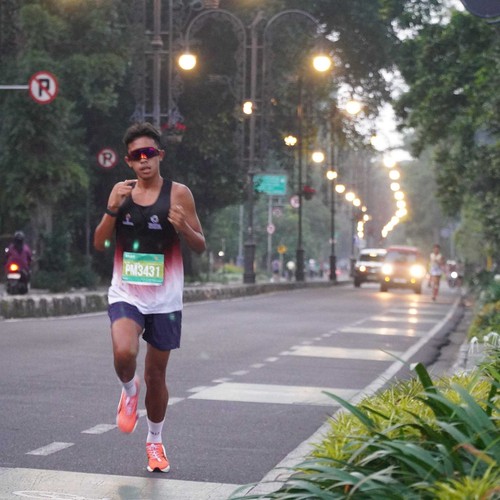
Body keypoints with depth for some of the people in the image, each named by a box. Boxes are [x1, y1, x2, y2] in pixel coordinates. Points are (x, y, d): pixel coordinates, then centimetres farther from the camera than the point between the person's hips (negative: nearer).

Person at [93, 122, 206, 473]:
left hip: (165, 299, -1)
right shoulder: (121, 191, 4)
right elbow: (99, 244, 3)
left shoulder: (178, 193, -4)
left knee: (156, 372, 9)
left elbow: (200, 246, 0)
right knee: (124, 353, -26)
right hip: (126, 294, 1)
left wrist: (184, 227, -21)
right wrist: (113, 208, -13)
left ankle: (155, 441, 31)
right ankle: (129, 392, 10)